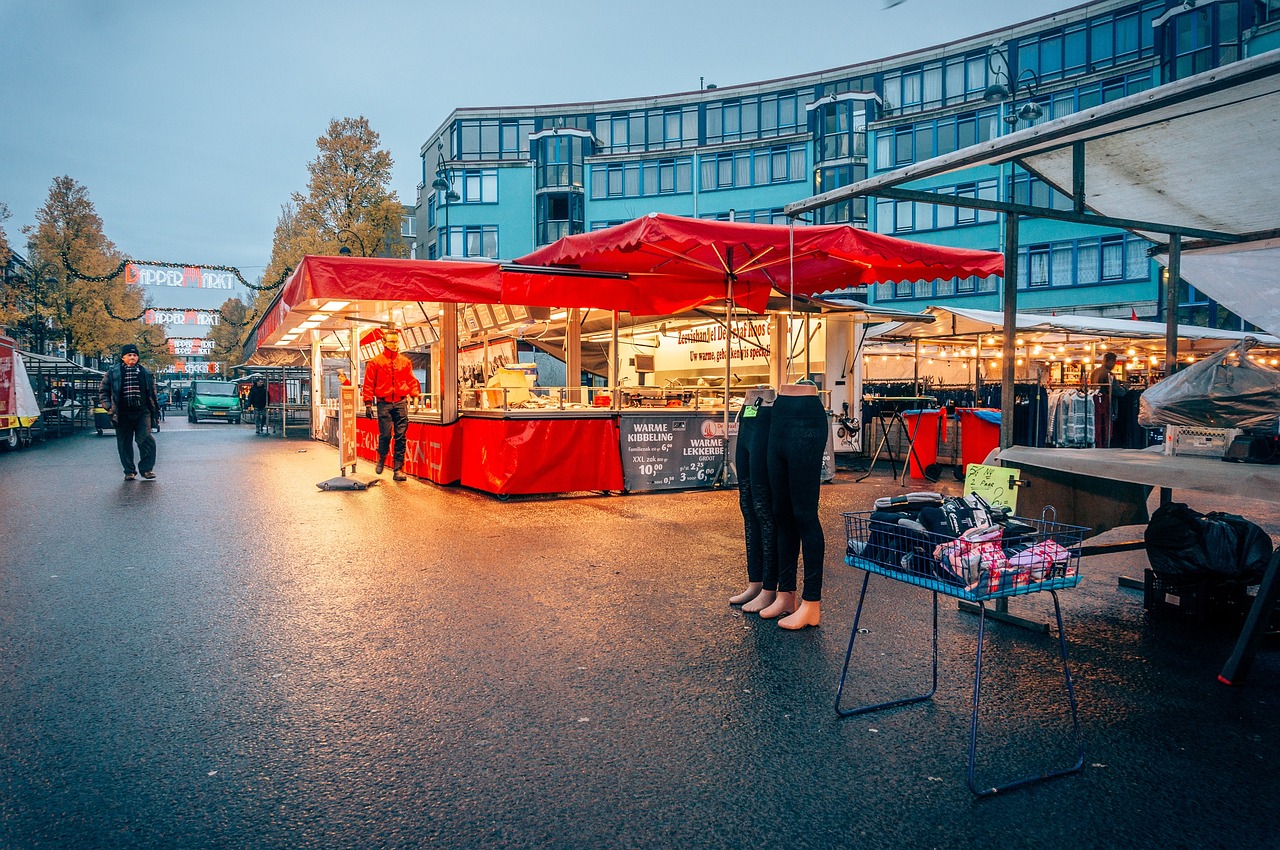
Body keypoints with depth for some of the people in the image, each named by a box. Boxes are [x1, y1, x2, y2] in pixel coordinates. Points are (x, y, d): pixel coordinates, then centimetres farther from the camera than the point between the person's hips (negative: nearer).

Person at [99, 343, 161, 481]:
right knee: (124, 444, 5)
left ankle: (146, 469, -2)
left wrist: (155, 410, 15)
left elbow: (152, 393, 18)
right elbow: (103, 391, 10)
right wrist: (109, 407, -2)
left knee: (145, 439, -12)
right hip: (123, 414, 0)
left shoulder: (145, 373, 11)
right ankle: (129, 471, 17)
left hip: (142, 412, 0)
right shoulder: (113, 373, 5)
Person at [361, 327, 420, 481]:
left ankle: (398, 470, 1)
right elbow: (369, 384, 3)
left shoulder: (405, 362, 11)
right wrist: (368, 404, -3)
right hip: (384, 403, -2)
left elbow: (411, 381, 13)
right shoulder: (375, 362, 4)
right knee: (385, 435, -5)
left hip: (401, 402, 2)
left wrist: (415, 395, -2)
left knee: (400, 437, -2)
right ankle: (381, 459, 25)